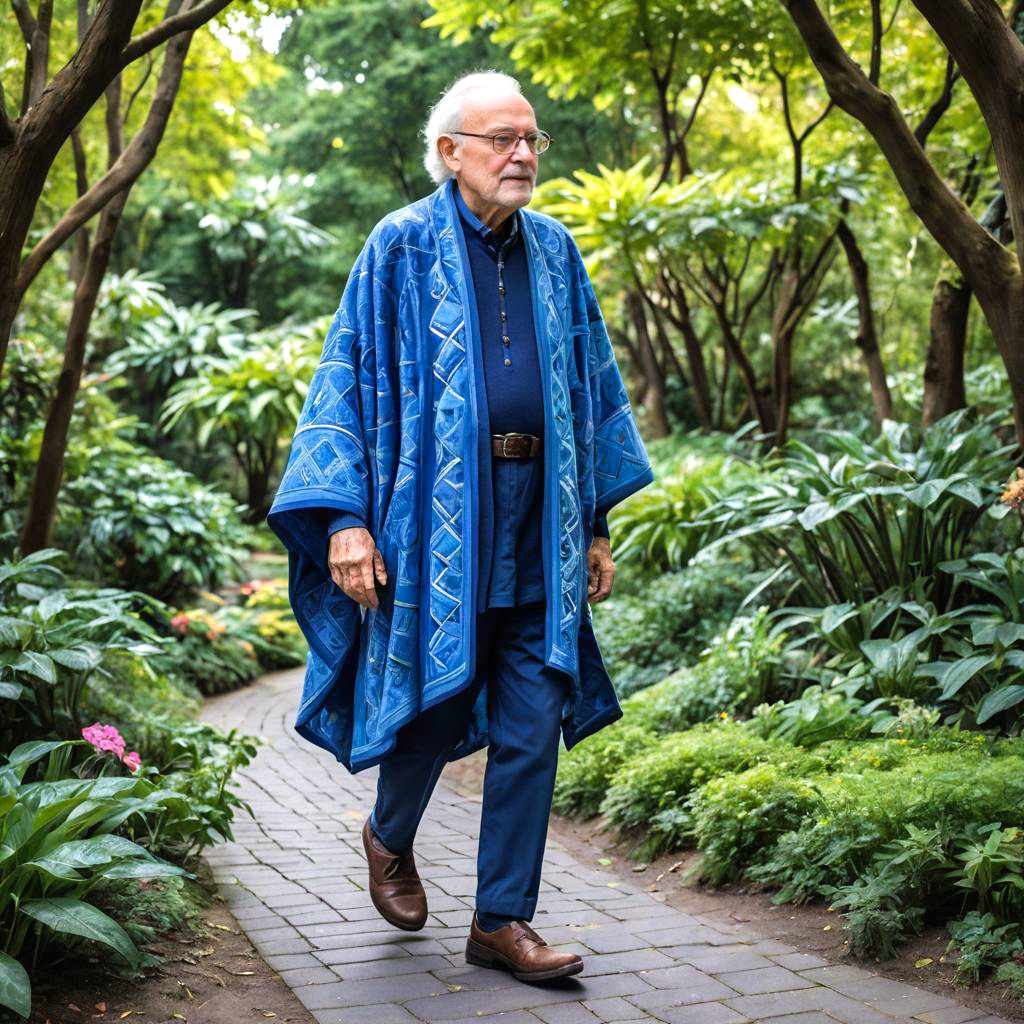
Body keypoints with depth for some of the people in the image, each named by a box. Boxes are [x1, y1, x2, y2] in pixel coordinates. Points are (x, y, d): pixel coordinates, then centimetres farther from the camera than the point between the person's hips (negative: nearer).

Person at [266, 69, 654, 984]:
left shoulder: (555, 252, 12)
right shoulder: (402, 245, -1)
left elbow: (593, 383, 16)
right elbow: (348, 377, -3)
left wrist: (599, 522, 13)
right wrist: (345, 517, -13)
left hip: (536, 520, 4)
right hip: (436, 512, -4)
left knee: (533, 723, 2)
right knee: (436, 696, 5)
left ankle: (502, 921, 14)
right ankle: (390, 839, 37)